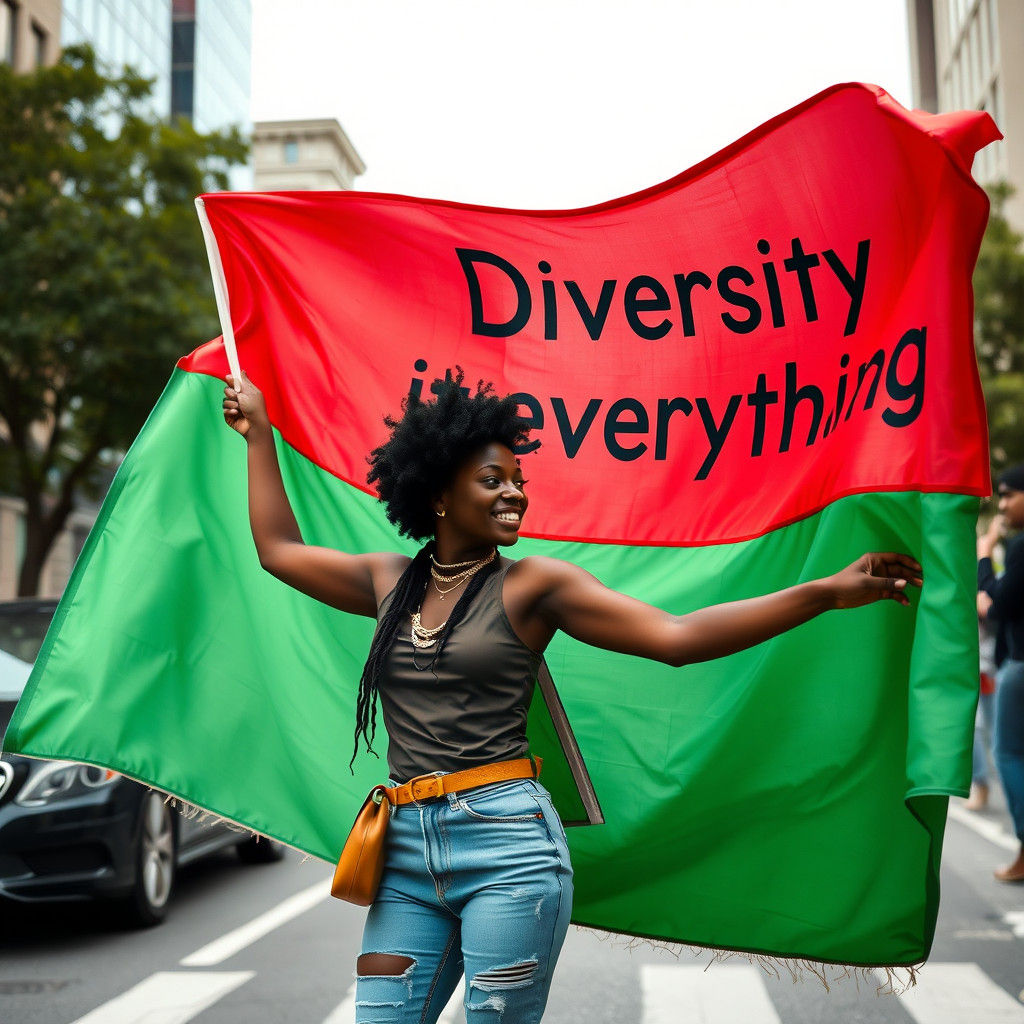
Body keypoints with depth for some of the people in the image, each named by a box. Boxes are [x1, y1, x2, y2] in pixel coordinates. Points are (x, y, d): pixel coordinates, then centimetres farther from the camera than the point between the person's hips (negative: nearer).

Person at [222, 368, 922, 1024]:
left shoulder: (533, 585, 0)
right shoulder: (388, 580, 12)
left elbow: (678, 637, -7)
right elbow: (279, 549, 25)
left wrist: (829, 593, -13)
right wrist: (260, 433, 32)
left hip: (508, 843, -3)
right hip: (406, 852, 4)